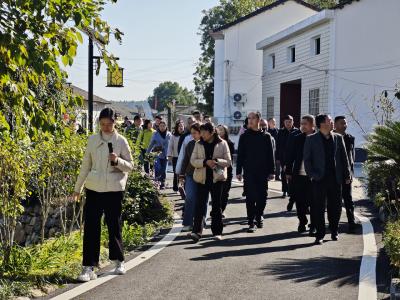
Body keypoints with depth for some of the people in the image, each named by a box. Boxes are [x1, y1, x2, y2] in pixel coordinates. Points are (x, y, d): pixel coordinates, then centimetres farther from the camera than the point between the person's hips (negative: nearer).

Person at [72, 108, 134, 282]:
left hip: (114, 189, -2)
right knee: (91, 227, -3)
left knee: (114, 225, 9)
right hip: (94, 189, 2)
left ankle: (119, 262, 27)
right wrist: (78, 188, 13)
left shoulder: (121, 141, 0)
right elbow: (86, 166, 12)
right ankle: (89, 268, -1)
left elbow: (130, 167, 2)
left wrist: (117, 161, -18)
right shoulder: (93, 140, 6)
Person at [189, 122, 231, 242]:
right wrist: (205, 162, -18)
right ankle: (197, 231, -11)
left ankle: (217, 231, 15)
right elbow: (193, 160, 0)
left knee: (216, 205, 7)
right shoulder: (199, 144, 6)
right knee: (200, 205, -7)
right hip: (202, 178, 1)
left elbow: (228, 162, -1)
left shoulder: (222, 144, 0)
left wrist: (217, 161, -20)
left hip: (217, 178, -1)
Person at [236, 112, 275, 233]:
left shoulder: (266, 136, 5)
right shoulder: (244, 136, 4)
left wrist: (271, 171, 2)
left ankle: (259, 216, 26)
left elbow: (271, 155, 6)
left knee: (262, 197, 6)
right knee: (250, 197, -3)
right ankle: (252, 222, 1)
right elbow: (240, 155, 4)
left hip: (263, 172, 1)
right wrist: (238, 171, -1)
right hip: (249, 172, -1)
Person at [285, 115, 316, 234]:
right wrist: (288, 172, 4)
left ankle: (314, 226, 11)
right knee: (300, 201, 8)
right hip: (299, 174, 3)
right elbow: (291, 155, 7)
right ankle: (302, 222, 23)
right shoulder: (297, 138, 5)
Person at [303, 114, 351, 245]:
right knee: (318, 208, -1)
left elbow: (344, 158, 9)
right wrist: (311, 174, -8)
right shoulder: (311, 139, 0)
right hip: (319, 179, -3)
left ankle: (334, 231, 25)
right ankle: (320, 235, 6)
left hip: (335, 179, 3)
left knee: (335, 207, 8)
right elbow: (307, 159, 1)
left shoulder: (338, 138, 8)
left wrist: (347, 175, 5)